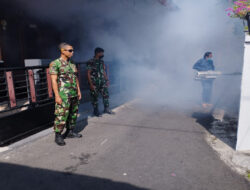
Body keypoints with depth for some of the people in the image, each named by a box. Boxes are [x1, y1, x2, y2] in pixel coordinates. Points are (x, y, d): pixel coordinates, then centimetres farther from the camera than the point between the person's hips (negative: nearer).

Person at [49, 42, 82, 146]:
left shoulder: (72, 64, 13)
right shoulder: (55, 63, -7)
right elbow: (54, 81, -12)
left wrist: (79, 91, 13)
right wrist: (57, 96, -17)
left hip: (74, 95, 7)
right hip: (63, 95, -7)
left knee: (73, 114, 12)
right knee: (61, 115, -4)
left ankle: (70, 132, 26)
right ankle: (58, 136, 9)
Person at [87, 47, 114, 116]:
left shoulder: (101, 61, 8)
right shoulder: (91, 62, -12)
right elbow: (88, 74, -14)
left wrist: (107, 80, 12)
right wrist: (91, 84, -18)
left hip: (102, 82, 6)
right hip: (94, 83, -6)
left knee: (106, 95, 6)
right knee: (95, 97, 5)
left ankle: (106, 109, 19)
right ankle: (96, 111, 19)